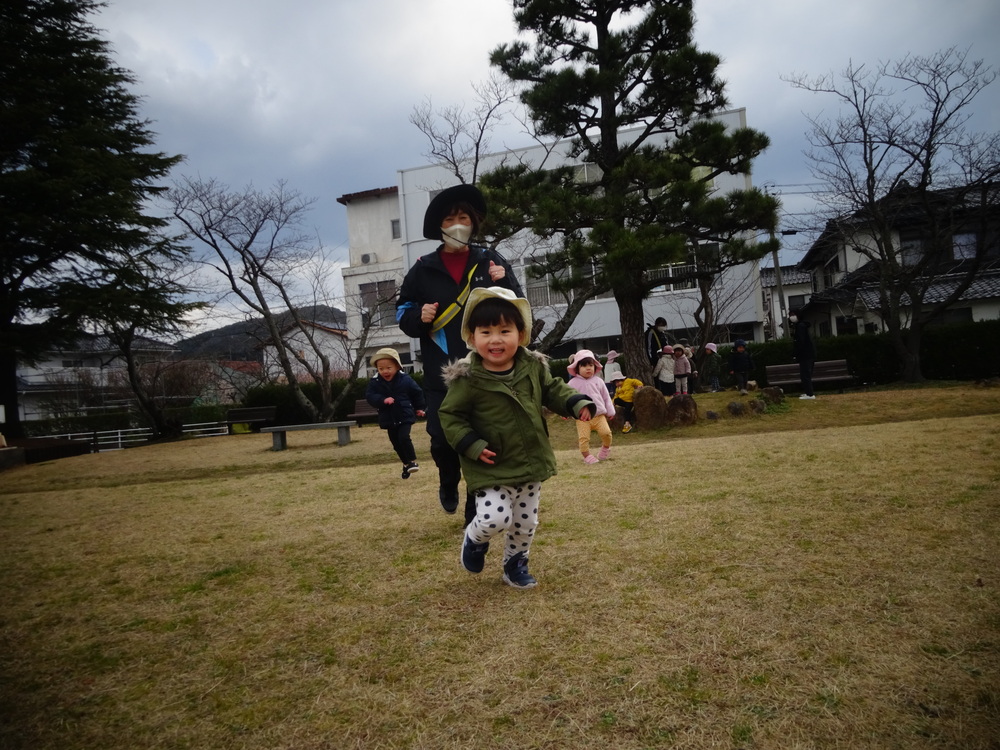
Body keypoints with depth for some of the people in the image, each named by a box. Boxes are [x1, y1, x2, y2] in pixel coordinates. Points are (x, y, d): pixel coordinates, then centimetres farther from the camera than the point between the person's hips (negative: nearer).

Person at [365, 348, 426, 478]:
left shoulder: (405, 379, -8)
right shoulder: (375, 382, -6)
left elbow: (417, 392, 6)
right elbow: (369, 396, -14)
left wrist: (419, 408, 14)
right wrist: (383, 400, -30)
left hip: (405, 416, -3)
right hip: (389, 419, 3)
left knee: (404, 438, -21)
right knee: (396, 443, 12)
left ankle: (412, 461, -3)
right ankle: (406, 463, 31)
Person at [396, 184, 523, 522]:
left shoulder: (492, 262, 6)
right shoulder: (423, 269, 6)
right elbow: (402, 312, 11)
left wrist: (505, 284, -14)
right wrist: (419, 316, -11)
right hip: (442, 374, 0)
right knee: (442, 440, -1)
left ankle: (477, 512, 20)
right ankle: (449, 482, 35)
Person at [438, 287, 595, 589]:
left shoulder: (533, 366, -3)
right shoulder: (467, 379, -16)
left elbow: (553, 390, 10)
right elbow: (449, 416, -9)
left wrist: (577, 403, -7)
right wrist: (472, 445, -20)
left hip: (530, 463, 5)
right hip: (492, 468, -4)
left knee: (526, 522, 15)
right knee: (495, 519, -16)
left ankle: (515, 564, 41)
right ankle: (474, 539, 20)